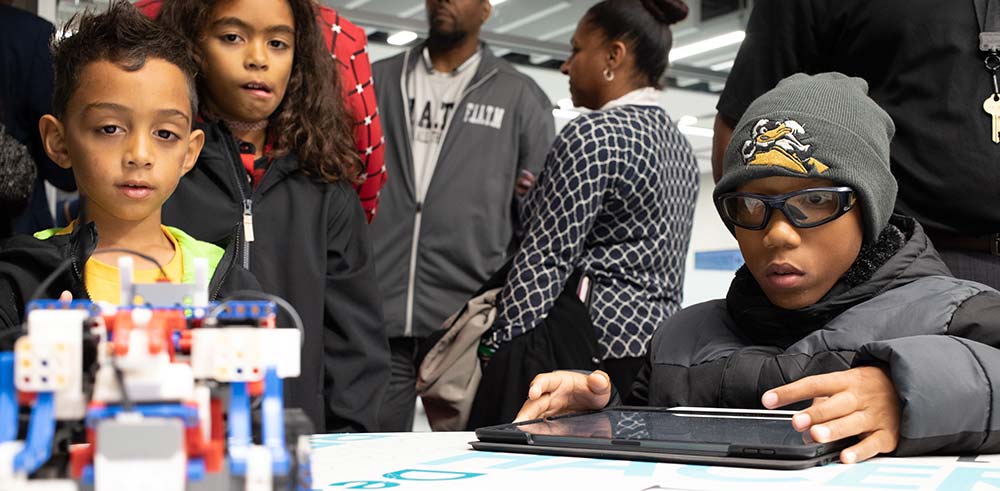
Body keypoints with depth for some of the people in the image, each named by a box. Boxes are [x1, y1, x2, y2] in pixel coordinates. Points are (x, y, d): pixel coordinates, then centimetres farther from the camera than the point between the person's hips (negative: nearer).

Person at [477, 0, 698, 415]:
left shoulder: (592, 134, -9)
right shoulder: (680, 145, 18)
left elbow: (546, 259, -14)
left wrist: (494, 351, -11)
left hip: (596, 344, -9)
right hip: (661, 342, 9)